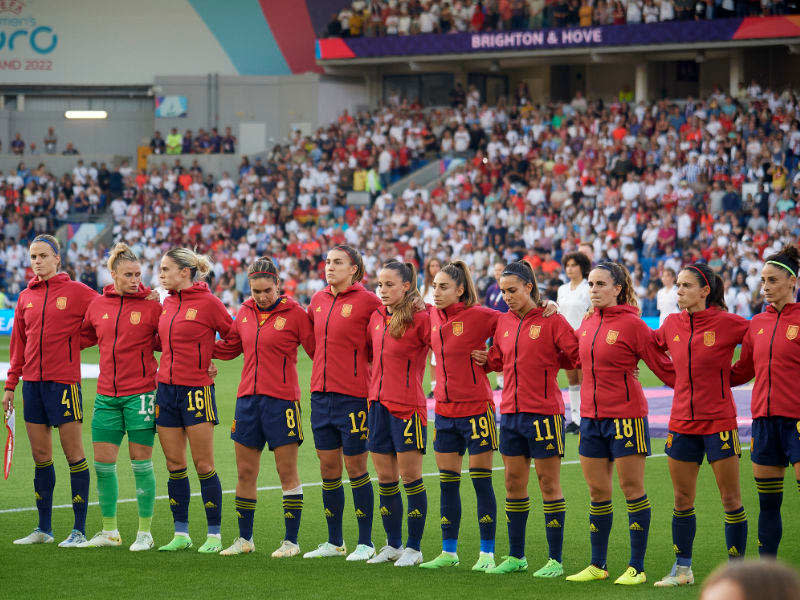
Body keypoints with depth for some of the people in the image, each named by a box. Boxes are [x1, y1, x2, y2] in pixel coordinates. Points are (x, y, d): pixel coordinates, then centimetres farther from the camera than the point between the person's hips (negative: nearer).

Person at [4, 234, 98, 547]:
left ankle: (79, 530, 1)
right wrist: (10, 385, 16)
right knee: (40, 456, 8)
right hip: (32, 382, 5)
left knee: (74, 454, -2)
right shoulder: (26, 298, 12)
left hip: (64, 381, -5)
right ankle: (44, 528, 15)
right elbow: (18, 344, 17)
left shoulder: (77, 292, -3)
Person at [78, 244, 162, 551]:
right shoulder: (98, 304, 7)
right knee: (103, 463, 4)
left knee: (141, 463, -1)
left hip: (140, 392, -4)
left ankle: (145, 532, 8)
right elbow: (83, 336, 22)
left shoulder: (152, 305, -3)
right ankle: (109, 531, 16)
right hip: (106, 395, 4)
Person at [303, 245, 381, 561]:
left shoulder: (367, 301, -9)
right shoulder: (318, 300, 9)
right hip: (321, 391, 6)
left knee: (355, 467, 0)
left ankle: (365, 543, 9)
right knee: (328, 468, 10)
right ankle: (334, 541, 20)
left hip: (353, 394, -6)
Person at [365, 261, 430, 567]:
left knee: (410, 476, -2)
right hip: (378, 403, 7)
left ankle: (414, 548, 6)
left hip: (407, 405, -7)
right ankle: (393, 544, 20)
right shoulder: (376, 317, 11)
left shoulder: (419, 319, -11)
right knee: (385, 478, 10)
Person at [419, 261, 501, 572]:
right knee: (447, 482, 8)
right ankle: (449, 552, 16)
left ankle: (487, 553, 5)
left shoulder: (478, 316, -11)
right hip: (444, 410, 6)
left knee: (481, 481, 0)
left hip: (476, 408, -6)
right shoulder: (434, 316, 6)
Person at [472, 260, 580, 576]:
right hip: (511, 413, 6)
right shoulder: (504, 322, 11)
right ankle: (516, 556, 19)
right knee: (513, 483, 10)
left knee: (548, 483, -1)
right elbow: (497, 359, 20)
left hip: (544, 412, -6)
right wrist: (483, 359, 3)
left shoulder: (551, 320, -7)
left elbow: (578, 355, -10)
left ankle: (555, 560, 4)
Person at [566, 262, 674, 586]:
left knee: (632, 488, -2)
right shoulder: (588, 324, 9)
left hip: (625, 414, -6)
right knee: (597, 490, 10)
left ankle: (637, 567, 3)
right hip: (591, 416, 6)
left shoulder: (632, 324, -10)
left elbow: (664, 367, -6)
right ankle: (597, 565, 18)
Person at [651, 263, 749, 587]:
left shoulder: (726, 323, -9)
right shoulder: (672, 325, 5)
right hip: (681, 422, 5)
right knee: (682, 500, 9)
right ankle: (682, 569, 19)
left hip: (719, 421, -5)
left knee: (730, 499, 0)